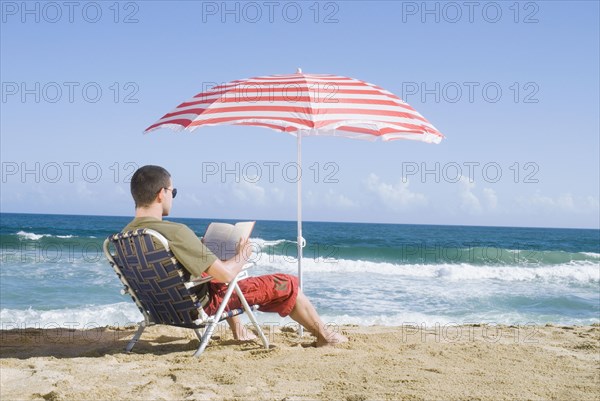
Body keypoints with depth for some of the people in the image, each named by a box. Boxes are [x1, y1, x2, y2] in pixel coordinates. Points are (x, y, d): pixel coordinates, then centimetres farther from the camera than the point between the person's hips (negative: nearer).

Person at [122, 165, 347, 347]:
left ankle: (238, 333, 44)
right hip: (202, 305, -8)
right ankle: (324, 336, 23)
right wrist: (243, 256, -7)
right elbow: (226, 274, -30)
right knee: (285, 284, 3)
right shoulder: (175, 232, -34)